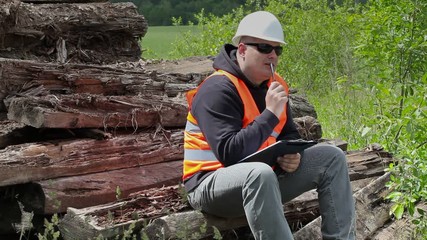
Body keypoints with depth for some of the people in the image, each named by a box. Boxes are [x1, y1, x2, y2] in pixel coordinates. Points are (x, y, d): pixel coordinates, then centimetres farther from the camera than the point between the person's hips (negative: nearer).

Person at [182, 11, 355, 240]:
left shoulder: (274, 84, 6)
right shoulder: (217, 90, -20)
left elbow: (289, 135, 17)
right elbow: (230, 154, -29)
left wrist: (292, 155, -7)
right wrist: (270, 114, -27)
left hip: (261, 178, 8)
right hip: (212, 184, -8)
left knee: (331, 157, 0)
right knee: (260, 174, -40)